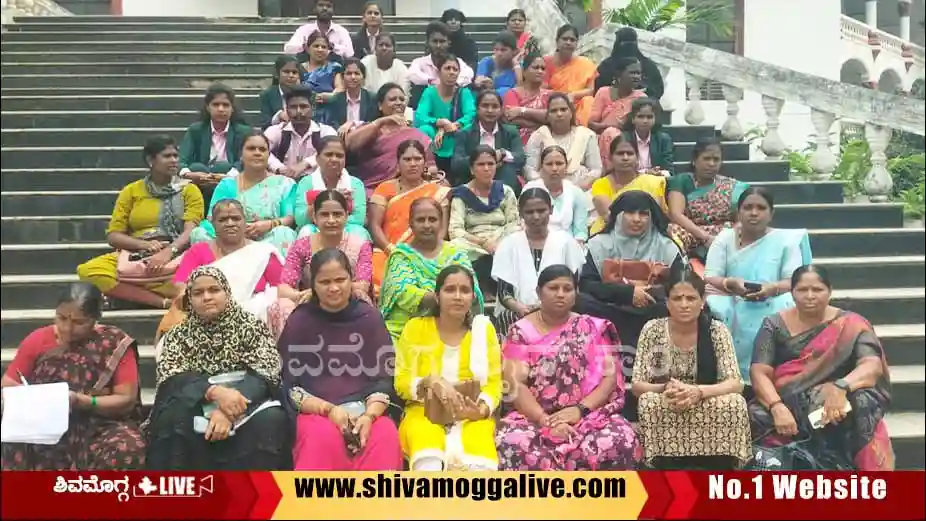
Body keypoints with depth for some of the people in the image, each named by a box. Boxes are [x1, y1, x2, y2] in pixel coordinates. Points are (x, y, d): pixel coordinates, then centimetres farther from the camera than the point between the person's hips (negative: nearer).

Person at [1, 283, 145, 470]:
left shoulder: (116, 344, -5)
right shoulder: (37, 340, 4)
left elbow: (127, 400, -7)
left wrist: (81, 401, -21)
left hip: (100, 427, -2)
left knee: (128, 451, -34)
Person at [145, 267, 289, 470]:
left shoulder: (252, 326, 9)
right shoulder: (178, 335, 14)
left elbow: (264, 374, -6)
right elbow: (173, 378, -4)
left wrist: (229, 411, -24)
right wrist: (215, 391, -25)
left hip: (246, 407, -1)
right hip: (196, 411, 1)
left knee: (271, 420, -33)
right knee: (171, 419, -31)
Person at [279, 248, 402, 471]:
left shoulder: (369, 317, 6)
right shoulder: (299, 321, 3)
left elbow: (384, 379, 5)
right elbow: (290, 387, 1)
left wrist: (369, 415, -14)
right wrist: (328, 409, -15)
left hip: (365, 409, 1)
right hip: (316, 412, -1)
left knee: (386, 436, -32)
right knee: (324, 437, -35)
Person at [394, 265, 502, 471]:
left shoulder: (484, 328, 5)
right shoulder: (416, 327, 3)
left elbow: (494, 383, 4)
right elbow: (401, 381, 1)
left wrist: (481, 409, -18)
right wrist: (432, 383, -19)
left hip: (471, 417, 1)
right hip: (424, 412, -1)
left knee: (478, 465, -34)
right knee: (428, 464, -35)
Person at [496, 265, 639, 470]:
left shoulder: (594, 328, 10)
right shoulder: (521, 331, 6)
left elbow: (610, 376, 1)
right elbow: (515, 383, -4)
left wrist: (580, 409, -15)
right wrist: (545, 421, -18)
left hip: (588, 414, 1)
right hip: (534, 416, -1)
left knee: (620, 442, -31)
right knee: (513, 444, -34)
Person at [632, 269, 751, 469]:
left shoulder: (717, 330, -6)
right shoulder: (652, 330, -6)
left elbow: (735, 383, -14)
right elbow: (637, 385, -7)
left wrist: (698, 391, -33)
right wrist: (664, 389, -30)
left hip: (710, 413, 0)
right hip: (663, 418, 0)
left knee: (735, 403, -28)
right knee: (648, 402, -30)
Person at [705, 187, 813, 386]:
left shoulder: (785, 239, 6)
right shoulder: (725, 238, 9)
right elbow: (709, 278, 0)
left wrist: (772, 289, -26)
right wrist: (731, 284, -23)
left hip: (771, 308, 0)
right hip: (731, 305, 1)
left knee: (785, 313, -33)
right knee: (714, 309, -32)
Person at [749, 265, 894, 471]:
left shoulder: (850, 325, 4)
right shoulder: (775, 325, 5)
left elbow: (873, 366, -10)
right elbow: (760, 373, -4)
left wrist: (841, 387, -31)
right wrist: (777, 408, -24)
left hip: (833, 404, 0)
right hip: (786, 403, 0)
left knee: (862, 404, -31)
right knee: (756, 418, -30)